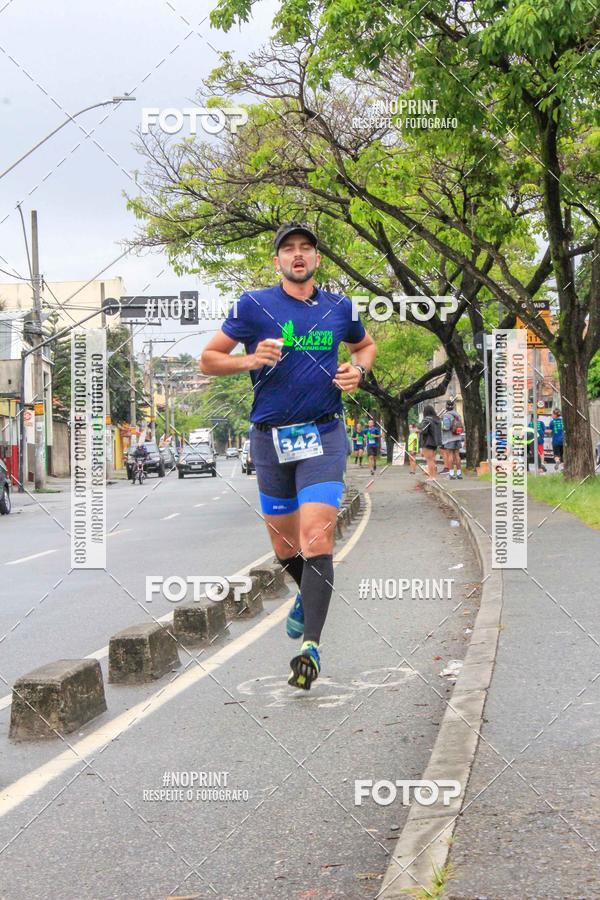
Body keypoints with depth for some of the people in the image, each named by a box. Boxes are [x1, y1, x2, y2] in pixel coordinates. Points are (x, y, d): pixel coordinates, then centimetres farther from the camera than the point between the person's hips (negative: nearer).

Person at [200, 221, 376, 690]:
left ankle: (311, 646, -15)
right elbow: (208, 359, 3)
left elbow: (366, 344, 26)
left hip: (323, 435, -1)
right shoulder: (253, 305, -2)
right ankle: (308, 596, 44)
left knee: (317, 539, -16)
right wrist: (250, 359, -15)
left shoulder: (339, 308, 6)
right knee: (285, 547, 12)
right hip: (270, 438, 1)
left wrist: (358, 369, 4)